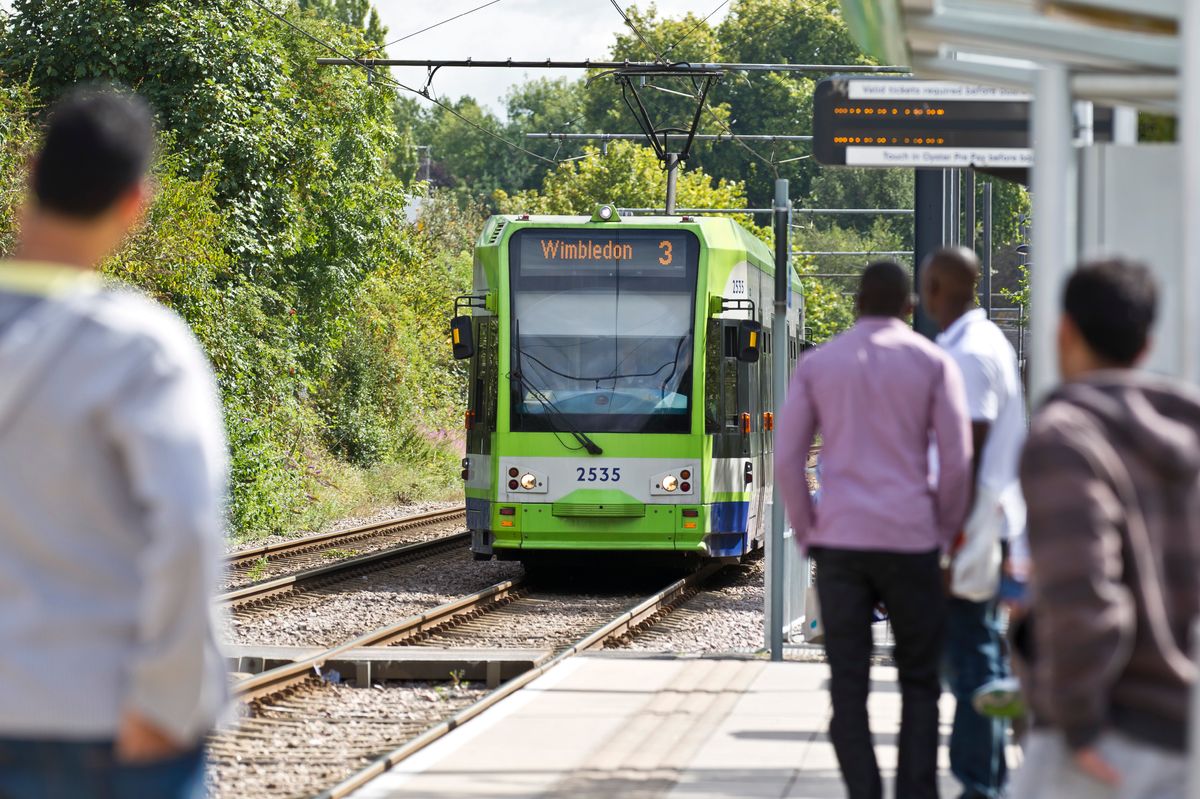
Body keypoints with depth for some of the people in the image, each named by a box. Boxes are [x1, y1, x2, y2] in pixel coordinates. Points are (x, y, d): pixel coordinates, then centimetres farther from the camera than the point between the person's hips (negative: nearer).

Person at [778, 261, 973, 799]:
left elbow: (787, 459, 3)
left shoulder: (817, 364, 7)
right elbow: (957, 459, -3)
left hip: (839, 542, 1)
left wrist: (808, 533, 10)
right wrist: (945, 533, 7)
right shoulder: (933, 363, 2)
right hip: (909, 539, -1)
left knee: (848, 686, 2)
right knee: (919, 682, 10)